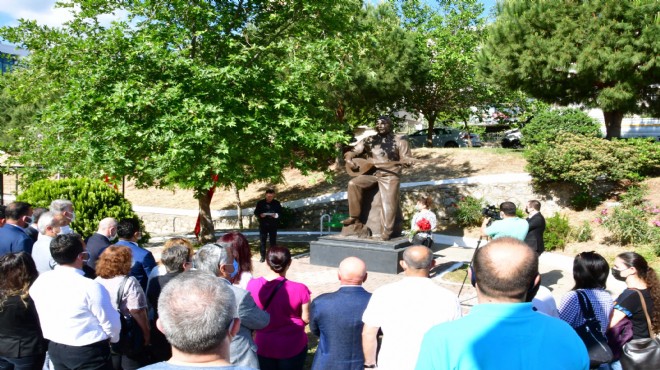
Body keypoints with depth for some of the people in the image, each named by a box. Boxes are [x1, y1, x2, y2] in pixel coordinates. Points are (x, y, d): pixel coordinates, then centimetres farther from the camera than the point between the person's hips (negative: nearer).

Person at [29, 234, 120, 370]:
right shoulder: (90, 287, -24)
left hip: (55, 348, 6)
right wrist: (114, 338, 5)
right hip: (88, 352, -6)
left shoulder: (40, 281, -6)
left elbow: (39, 316, 8)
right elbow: (111, 323, -16)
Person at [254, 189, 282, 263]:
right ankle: (263, 257, 7)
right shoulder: (260, 203, 2)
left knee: (273, 241, 5)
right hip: (263, 224, 0)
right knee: (262, 241, -1)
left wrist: (276, 215, -18)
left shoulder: (277, 203, 3)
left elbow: (280, 213, 4)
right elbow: (256, 212, 4)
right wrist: (260, 215, -17)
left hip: (273, 225, 0)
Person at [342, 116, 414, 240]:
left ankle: (385, 234, -9)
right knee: (353, 183, -22)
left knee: (388, 204, -16)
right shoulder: (368, 140, 13)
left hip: (390, 176, -3)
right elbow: (352, 152, 15)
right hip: (371, 173, 3)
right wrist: (349, 160, -7)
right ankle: (355, 218, -12)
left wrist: (406, 161, -24)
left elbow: (406, 160, 0)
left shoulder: (399, 141, 5)